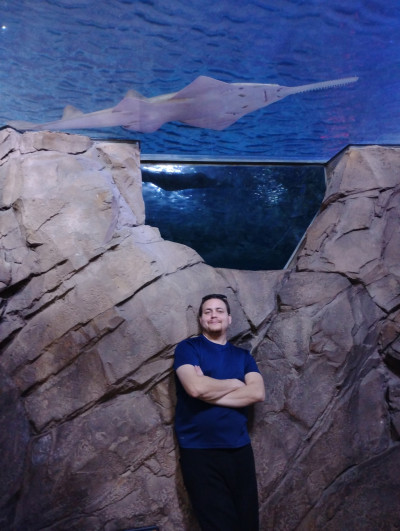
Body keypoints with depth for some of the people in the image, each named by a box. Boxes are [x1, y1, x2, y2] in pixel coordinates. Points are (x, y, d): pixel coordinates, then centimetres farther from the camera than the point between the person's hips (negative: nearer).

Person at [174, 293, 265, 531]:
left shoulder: (243, 356, 11)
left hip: (239, 448, 4)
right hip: (199, 451, -4)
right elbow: (195, 387, -18)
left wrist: (210, 391, -13)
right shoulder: (188, 348, -1)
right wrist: (235, 383, -4)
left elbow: (257, 393, -6)